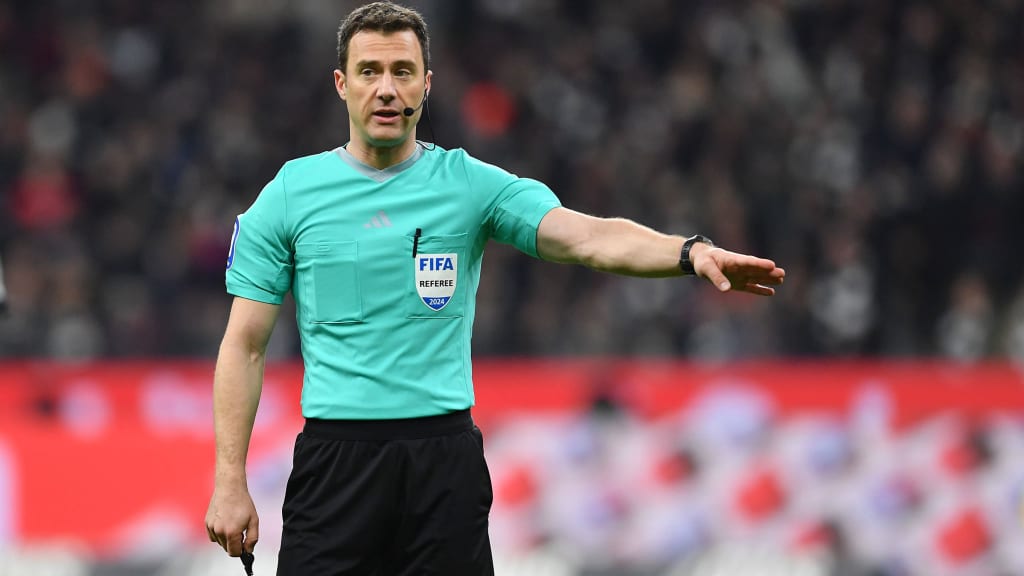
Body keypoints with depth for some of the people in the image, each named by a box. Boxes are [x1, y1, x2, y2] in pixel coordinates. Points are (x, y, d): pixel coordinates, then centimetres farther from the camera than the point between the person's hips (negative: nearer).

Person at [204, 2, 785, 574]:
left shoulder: (473, 184, 4)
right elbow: (246, 345, 5)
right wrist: (230, 482, -3)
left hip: (446, 462, 0)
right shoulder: (290, 193, 4)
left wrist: (691, 251, -31)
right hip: (336, 460, 0)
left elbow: (587, 237, -11)